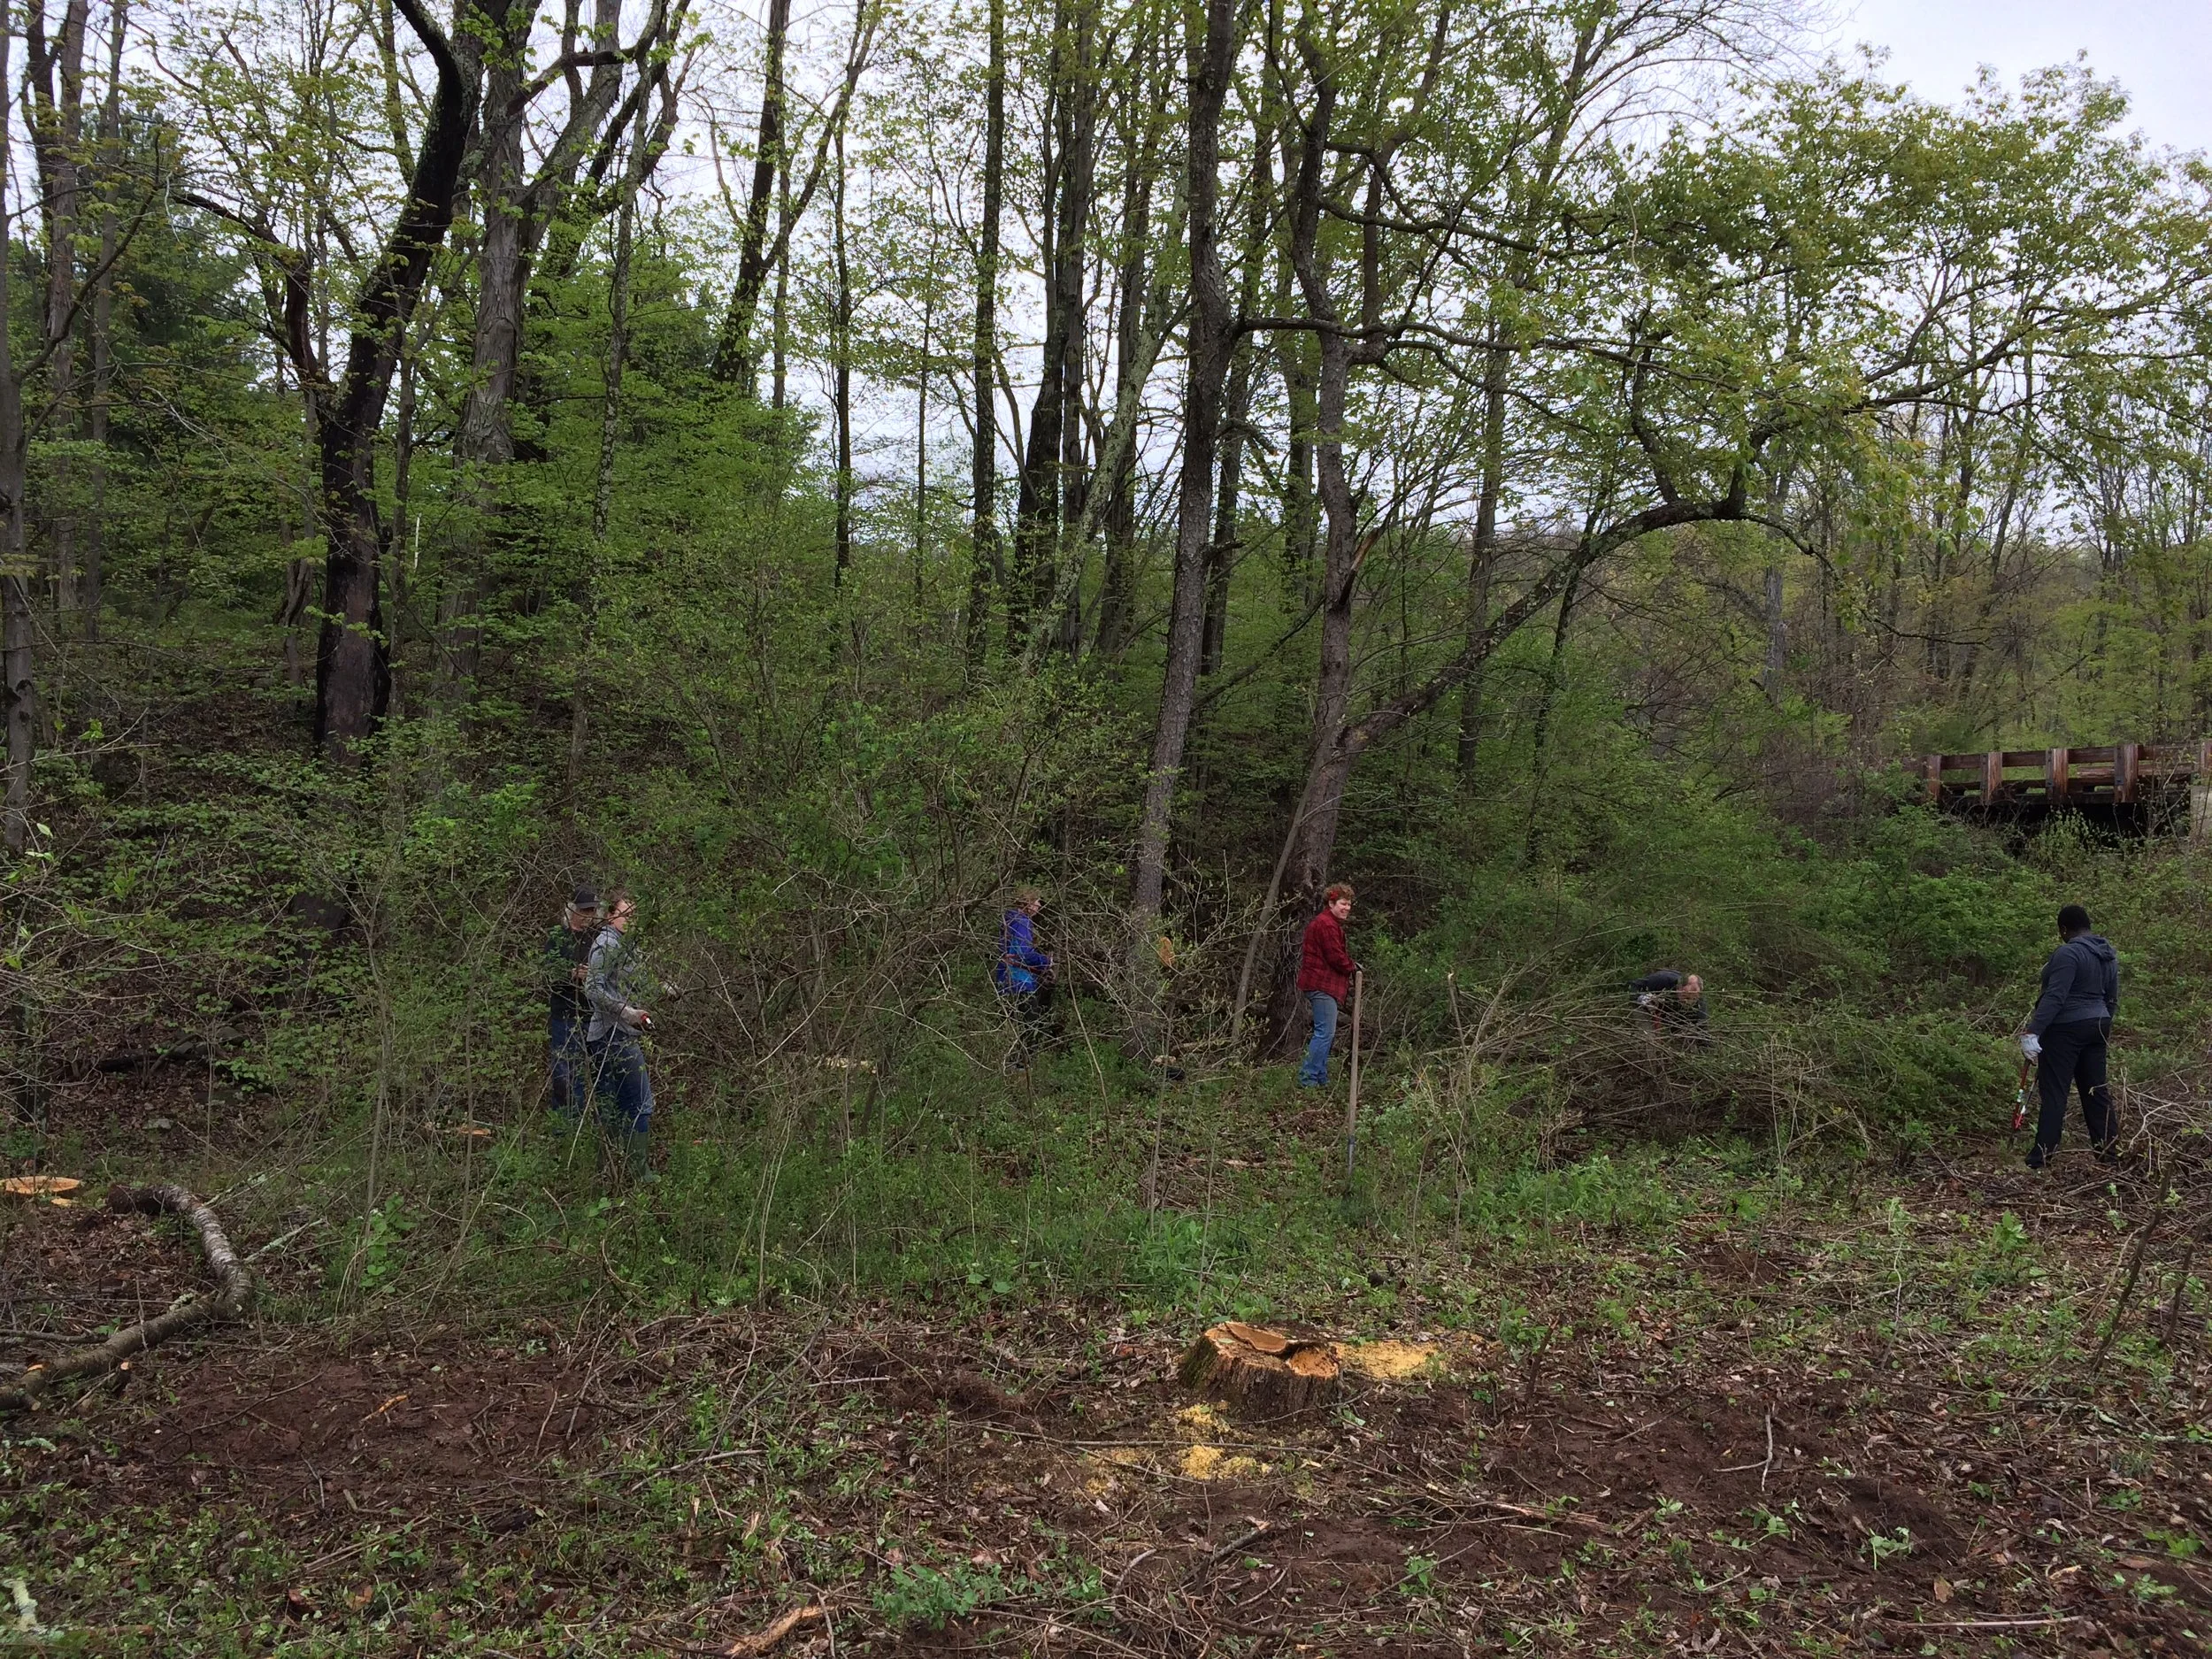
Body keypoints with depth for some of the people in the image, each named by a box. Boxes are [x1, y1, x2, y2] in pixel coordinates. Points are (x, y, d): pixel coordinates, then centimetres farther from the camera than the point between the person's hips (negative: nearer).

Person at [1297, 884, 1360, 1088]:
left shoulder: (1330, 923, 21)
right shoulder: (1327, 925, -16)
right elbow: (1336, 957, -18)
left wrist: (1351, 965, 7)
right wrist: (1352, 968, -1)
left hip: (1322, 985, 11)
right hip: (1322, 985, -11)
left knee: (1326, 1033, 14)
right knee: (1326, 1032, -11)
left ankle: (1320, 1079, 19)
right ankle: (1308, 1078, -9)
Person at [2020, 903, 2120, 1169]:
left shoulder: (2068, 953, -17)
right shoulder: (2109, 954, 11)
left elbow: (2054, 997, -24)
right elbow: (2113, 997, 18)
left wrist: (2034, 1031, -26)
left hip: (2066, 1029, -8)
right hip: (2096, 1027, 8)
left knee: (2054, 1092, -6)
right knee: (2096, 1090, 14)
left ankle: (2040, 1158, -5)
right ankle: (2109, 1151, 18)